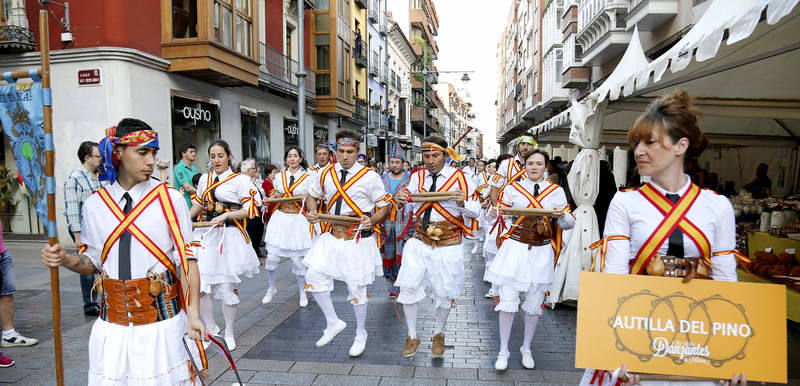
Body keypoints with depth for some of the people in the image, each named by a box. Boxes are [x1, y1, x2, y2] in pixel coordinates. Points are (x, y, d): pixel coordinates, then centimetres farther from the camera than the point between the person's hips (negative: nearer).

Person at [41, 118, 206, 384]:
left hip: (162, 322, -3)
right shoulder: (94, 204, 4)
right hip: (111, 324, 3)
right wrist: (65, 260, -7)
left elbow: (187, 261, -8)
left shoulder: (170, 200, -6)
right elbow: (93, 262, 14)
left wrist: (192, 315, -15)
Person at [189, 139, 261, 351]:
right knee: (198, 285, -3)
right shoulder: (205, 178, 12)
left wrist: (226, 215, -20)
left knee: (227, 287, 2)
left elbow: (250, 209, -11)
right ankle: (211, 328, 20)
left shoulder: (241, 180, -5)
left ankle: (229, 333, 23)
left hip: (230, 238, -5)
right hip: (205, 235, 5)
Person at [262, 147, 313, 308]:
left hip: (298, 220, -3)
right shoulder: (280, 176, 10)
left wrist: (300, 198, -17)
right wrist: (271, 198, 3)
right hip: (280, 218, 3)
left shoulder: (308, 177, 1)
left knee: (298, 258, 0)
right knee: (272, 256, 1)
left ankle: (302, 292, 19)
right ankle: (271, 288, 24)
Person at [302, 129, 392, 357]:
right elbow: (313, 196, 19)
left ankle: (360, 334, 28)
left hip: (359, 239, -5)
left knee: (356, 287, 4)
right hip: (333, 236, 5)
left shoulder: (369, 177, -9)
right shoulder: (327, 174, 4)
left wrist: (372, 220, -24)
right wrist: (312, 212, -2)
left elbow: (386, 206, -5)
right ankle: (333, 323, 20)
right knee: (314, 276, -1)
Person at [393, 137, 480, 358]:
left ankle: (439, 336, 35)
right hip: (419, 242, 3)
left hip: (448, 245, -3)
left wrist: (462, 203, -26)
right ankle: (412, 337, 20)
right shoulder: (417, 177, 3)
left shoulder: (460, 178, -7)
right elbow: (409, 209, 11)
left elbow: (476, 211, -5)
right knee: (408, 288, -1)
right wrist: (402, 203, -11)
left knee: (444, 293, 10)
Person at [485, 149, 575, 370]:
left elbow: (570, 224, 5)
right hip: (514, 249, -1)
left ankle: (526, 348, 32)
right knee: (508, 300, -2)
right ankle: (503, 351, 15)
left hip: (541, 252, 2)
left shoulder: (556, 191, 4)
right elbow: (500, 211, 6)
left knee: (535, 303, 11)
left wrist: (562, 216, -17)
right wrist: (493, 214, -18)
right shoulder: (513, 188, 2)